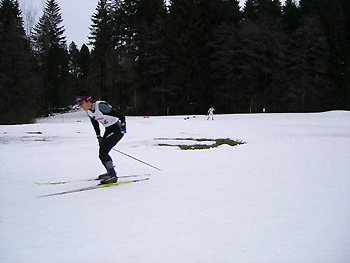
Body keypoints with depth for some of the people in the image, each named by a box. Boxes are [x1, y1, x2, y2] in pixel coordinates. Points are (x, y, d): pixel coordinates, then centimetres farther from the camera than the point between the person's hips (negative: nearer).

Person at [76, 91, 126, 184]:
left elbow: (120, 115, -23)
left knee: (103, 152, -16)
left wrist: (123, 125, -16)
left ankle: (112, 176, -10)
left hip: (117, 129, -9)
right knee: (101, 155, 9)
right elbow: (95, 123, 19)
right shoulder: (88, 111, 0)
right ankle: (110, 173, 28)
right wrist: (98, 136, 20)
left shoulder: (100, 106, -27)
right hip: (108, 130, 9)